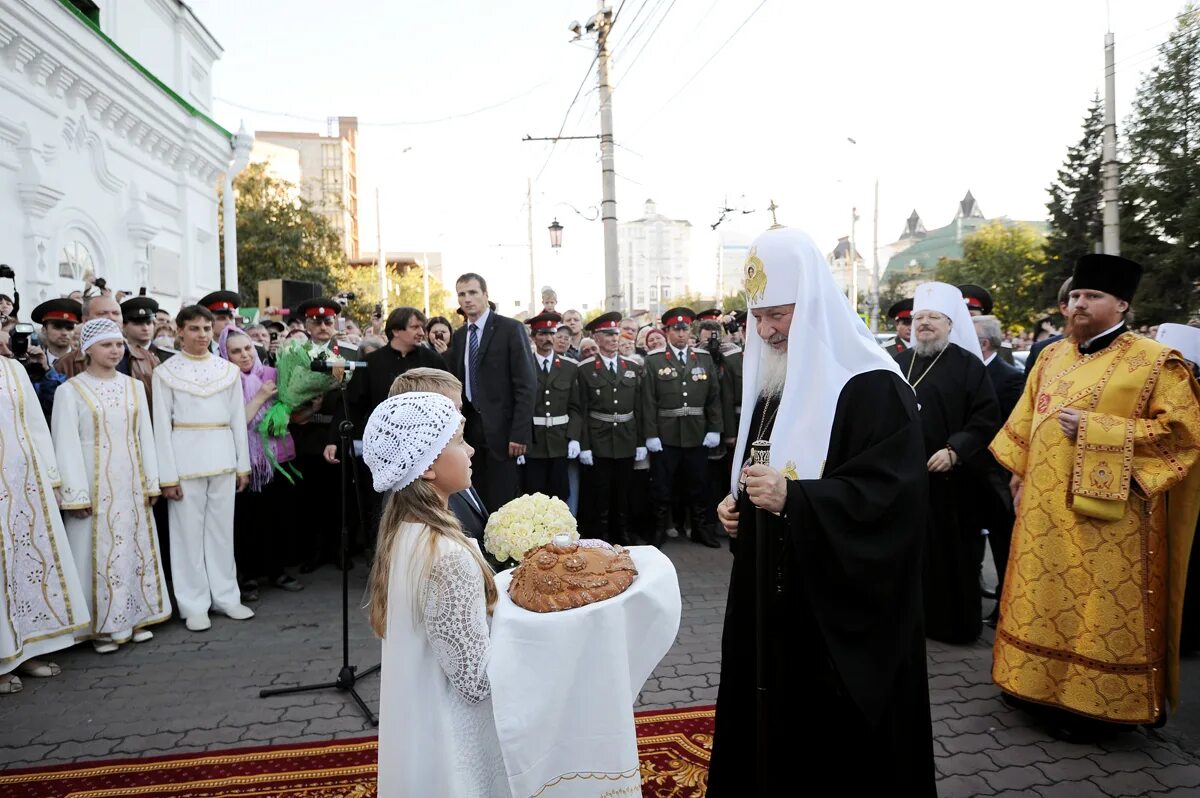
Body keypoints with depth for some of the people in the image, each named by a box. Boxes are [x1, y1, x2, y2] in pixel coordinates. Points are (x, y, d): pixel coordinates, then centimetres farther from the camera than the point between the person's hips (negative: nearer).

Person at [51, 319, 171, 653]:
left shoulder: (134, 386, 7)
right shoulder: (70, 390, -5)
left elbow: (145, 436, 8)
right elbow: (66, 445, -9)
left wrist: (151, 482, 5)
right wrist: (76, 493, -14)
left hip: (131, 482, 4)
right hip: (95, 484, -4)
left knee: (135, 546, 9)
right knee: (99, 551, 2)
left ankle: (136, 617, 20)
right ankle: (102, 626, 13)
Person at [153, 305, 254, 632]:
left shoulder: (229, 370, 8)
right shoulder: (166, 371, 0)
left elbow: (238, 419, 9)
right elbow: (162, 426, -3)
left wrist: (243, 464, 6)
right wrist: (167, 475, -8)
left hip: (223, 456, 3)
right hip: (186, 456, -3)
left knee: (222, 528, 10)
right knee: (189, 531, 4)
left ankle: (226, 596, 20)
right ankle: (194, 605, 13)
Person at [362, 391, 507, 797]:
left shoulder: (404, 531, -3)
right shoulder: (446, 557, -31)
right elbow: (477, 679, -25)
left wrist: (502, 591, -1)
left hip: (418, 725, 8)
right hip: (450, 744, -8)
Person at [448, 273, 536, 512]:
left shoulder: (511, 329, -6)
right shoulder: (459, 335, 13)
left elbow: (526, 384, -11)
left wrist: (520, 432, -16)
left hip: (500, 427, -5)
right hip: (469, 426, 5)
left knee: (501, 500, -1)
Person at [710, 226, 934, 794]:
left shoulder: (873, 387, -15)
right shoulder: (770, 386, 10)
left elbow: (892, 492, -22)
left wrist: (792, 499, -29)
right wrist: (738, 503, 2)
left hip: (844, 605, -7)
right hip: (773, 591, 7)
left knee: (841, 735, 7)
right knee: (770, 719, 16)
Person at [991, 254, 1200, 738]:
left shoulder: (1155, 362, -7)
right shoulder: (1052, 357, 11)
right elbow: (1025, 420, 17)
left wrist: (1095, 429, -19)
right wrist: (1020, 474, 11)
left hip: (1106, 512, -6)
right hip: (1046, 507, 6)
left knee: (1099, 608, 2)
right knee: (1045, 597, 13)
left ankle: (1094, 704, 16)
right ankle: (1040, 684, 28)